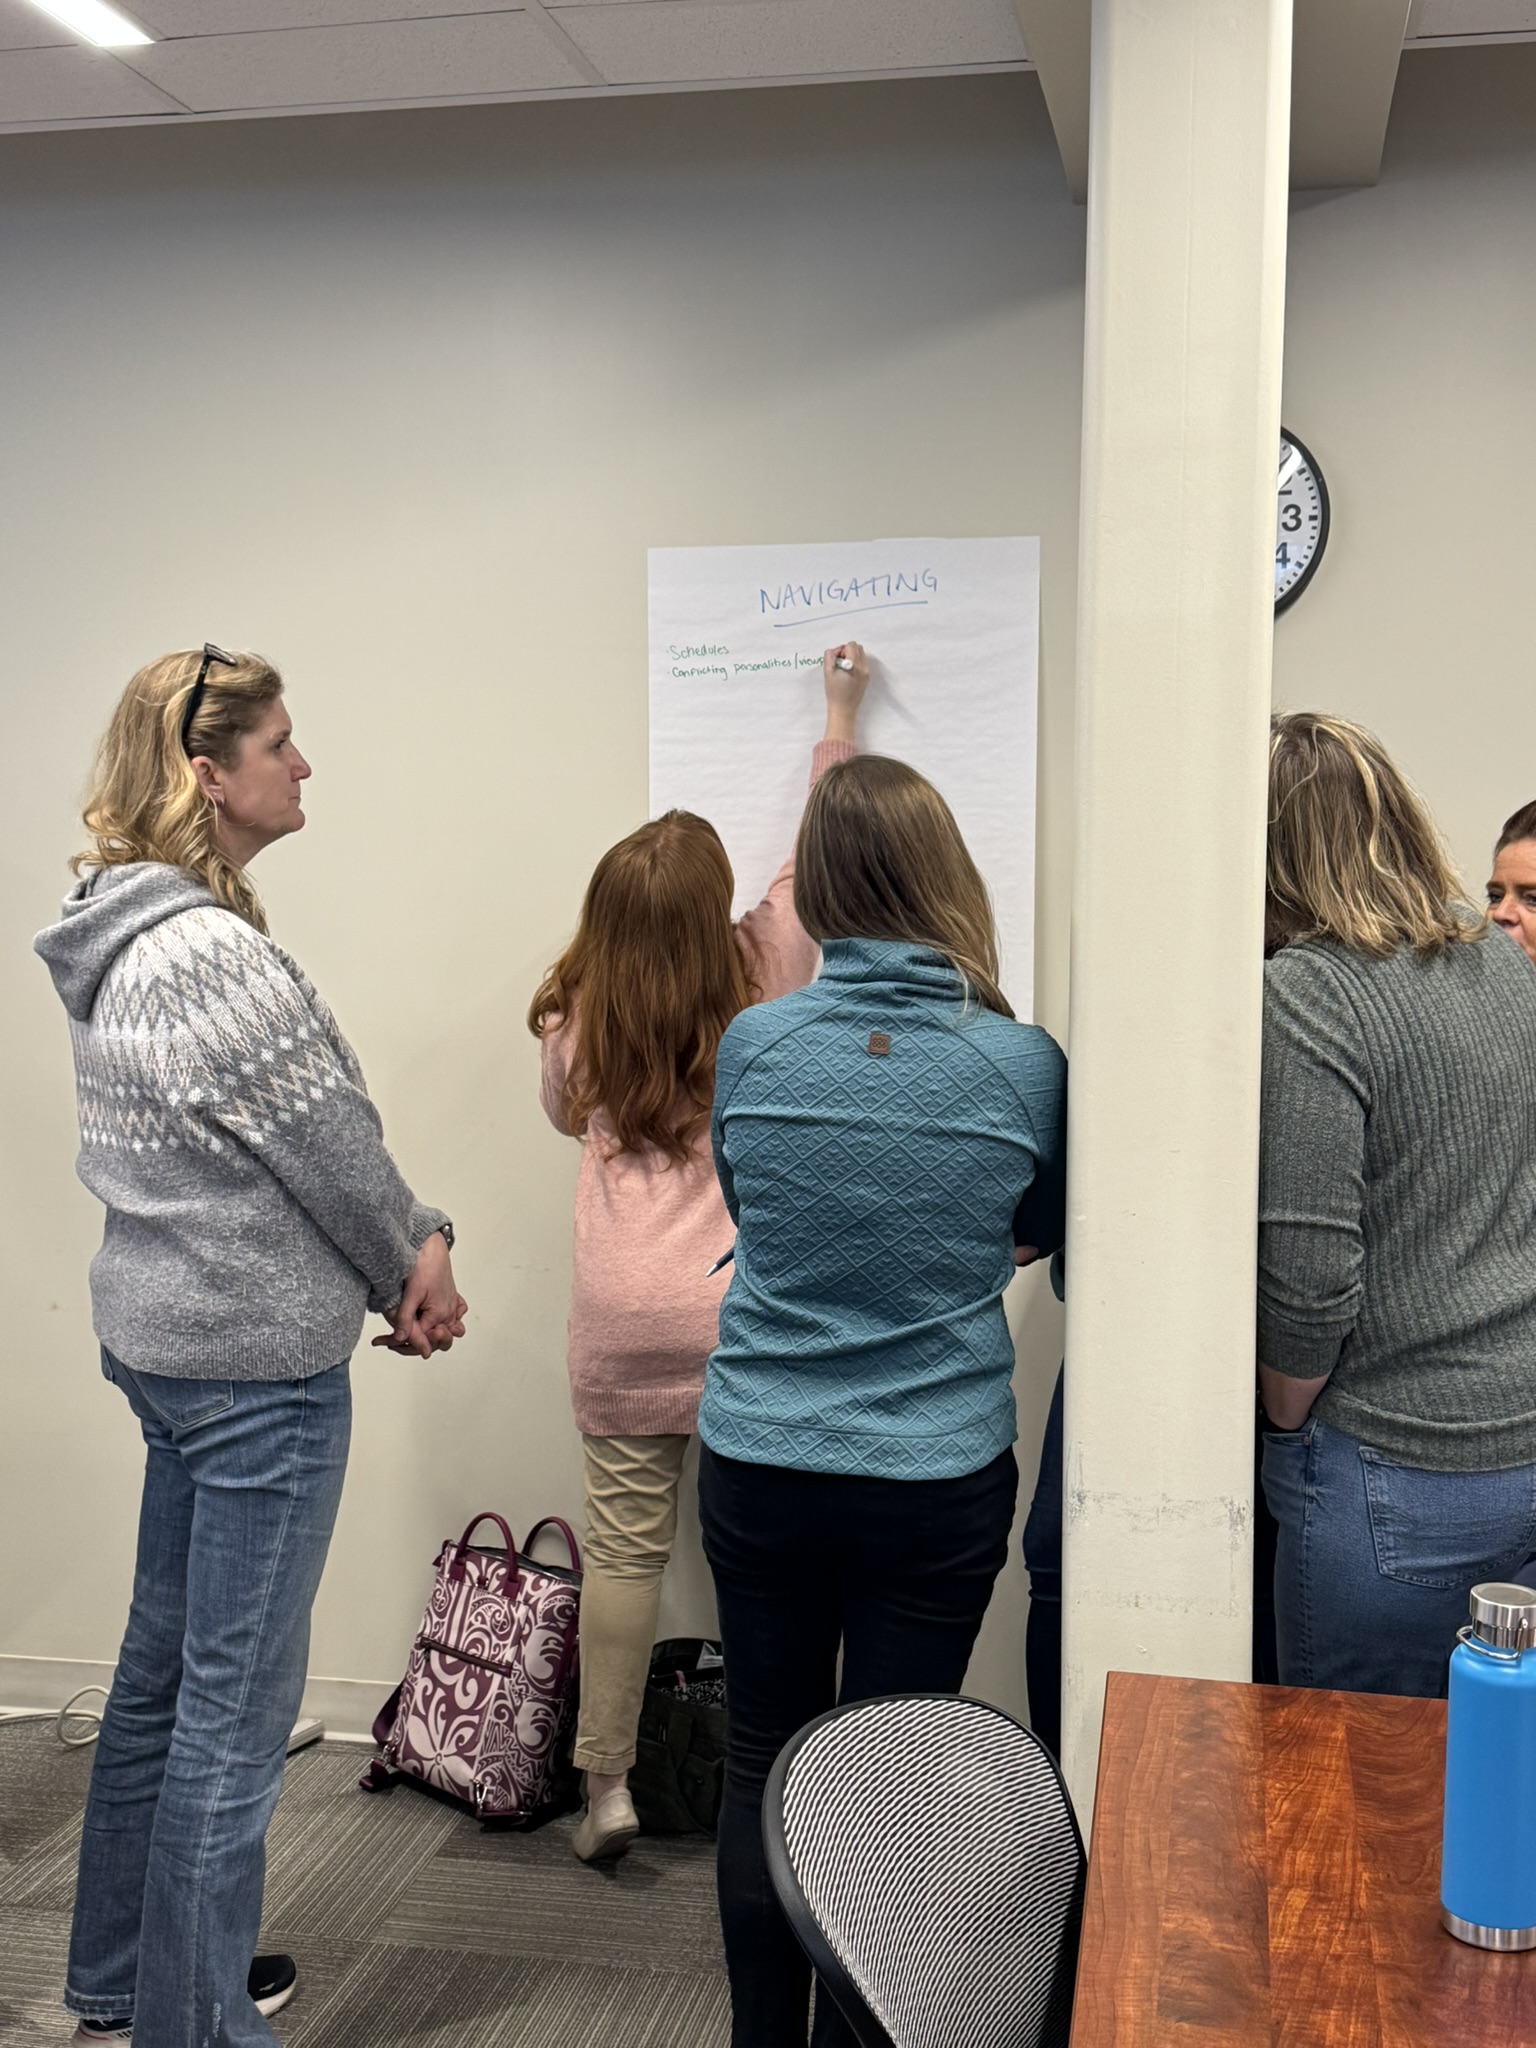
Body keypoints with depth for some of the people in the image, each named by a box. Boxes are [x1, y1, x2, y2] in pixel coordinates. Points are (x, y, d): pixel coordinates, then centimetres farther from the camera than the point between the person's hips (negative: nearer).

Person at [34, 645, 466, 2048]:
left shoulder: (134, 939, 8)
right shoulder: (217, 959, -24)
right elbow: (331, 1148, -15)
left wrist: (402, 1255, 1)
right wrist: (414, 1265, 3)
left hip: (164, 1335, 11)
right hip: (257, 1364, -10)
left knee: (165, 1663, 22)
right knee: (237, 1707, 2)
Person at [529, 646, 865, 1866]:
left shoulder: (576, 1020, 1)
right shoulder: (763, 976, -4)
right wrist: (840, 717, 23)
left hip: (622, 1325, 1)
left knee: (626, 1548, 10)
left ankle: (608, 1788, 18)